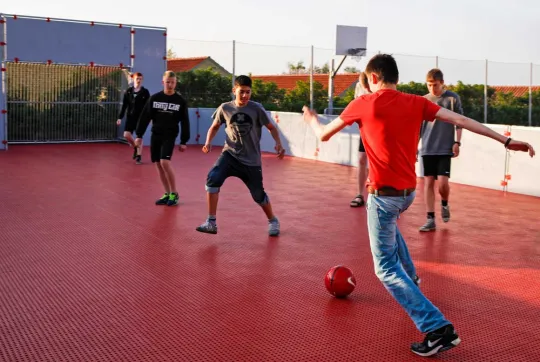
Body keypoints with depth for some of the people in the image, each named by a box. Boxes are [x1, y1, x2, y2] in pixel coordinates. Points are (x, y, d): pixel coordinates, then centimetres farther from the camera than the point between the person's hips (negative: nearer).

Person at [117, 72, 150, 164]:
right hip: (130, 116, 3)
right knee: (126, 135, -4)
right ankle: (135, 147, 24)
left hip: (141, 117, -3)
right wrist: (120, 117, 1)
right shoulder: (128, 91, 4)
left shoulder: (145, 92, -2)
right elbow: (124, 105, 5)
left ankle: (139, 156, 10)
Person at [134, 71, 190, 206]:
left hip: (170, 136, -3)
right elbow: (145, 117, 3)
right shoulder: (154, 98, 2)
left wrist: (183, 141, -2)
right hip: (155, 135, 4)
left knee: (165, 162, -18)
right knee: (158, 164, 4)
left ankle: (174, 193, -4)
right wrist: (139, 135, -1)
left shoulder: (181, 101, -3)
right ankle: (167, 194, 16)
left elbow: (185, 122, 1)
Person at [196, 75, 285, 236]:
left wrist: (278, 143, -17)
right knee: (212, 179, -24)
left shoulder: (257, 109, -10)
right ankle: (211, 223, -16)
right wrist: (208, 142, -7)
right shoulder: (225, 108, -5)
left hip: (251, 159, -1)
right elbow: (214, 127, 11)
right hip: (230, 154, 1)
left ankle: (273, 221, 36)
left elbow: (271, 127, 0)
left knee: (258, 195, 6)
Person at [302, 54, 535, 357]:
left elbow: (324, 135, 2)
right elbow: (460, 120, -5)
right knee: (388, 225, 39)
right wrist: (505, 140, -2)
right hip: (409, 192, 6)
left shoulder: (363, 104, -9)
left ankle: (438, 328, -10)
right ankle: (409, 275, 49)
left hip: (384, 194, -6)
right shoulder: (416, 103, 2)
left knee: (386, 269, -1)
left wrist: (312, 118, 24)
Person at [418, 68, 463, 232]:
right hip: (427, 149, 3)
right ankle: (430, 219, 5)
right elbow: (417, 126, 12)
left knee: (442, 182, -10)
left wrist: (457, 142, -6)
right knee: (428, 182, 1)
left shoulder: (453, 98, 0)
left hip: (445, 148, -3)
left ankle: (444, 204, 23)